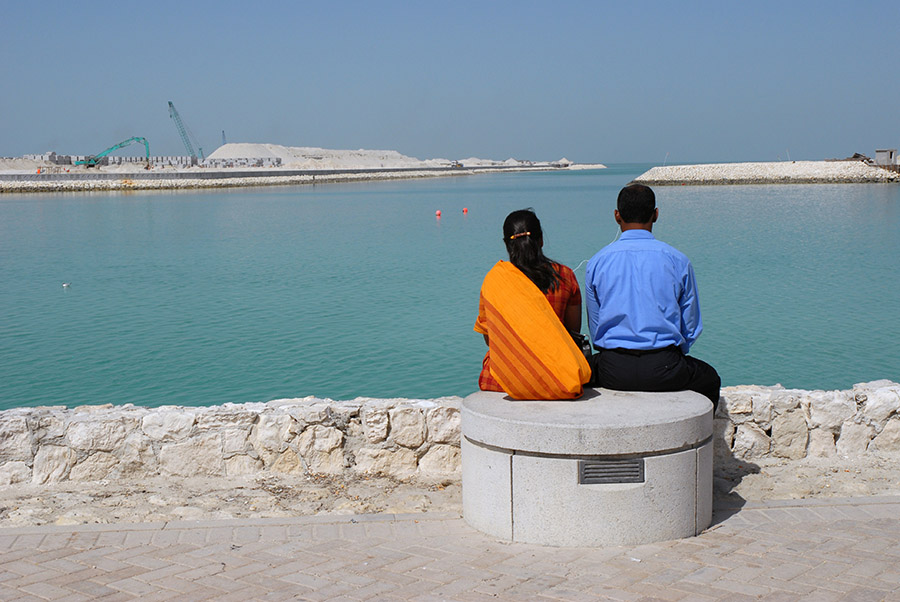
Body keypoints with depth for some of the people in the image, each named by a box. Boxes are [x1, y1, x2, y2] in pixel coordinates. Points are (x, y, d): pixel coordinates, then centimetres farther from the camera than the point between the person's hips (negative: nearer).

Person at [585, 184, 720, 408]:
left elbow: (595, 328, 8)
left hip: (612, 372, 1)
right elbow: (691, 328, 4)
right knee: (709, 379, 29)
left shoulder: (596, 263, 1)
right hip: (664, 368, -1)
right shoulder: (678, 261, -1)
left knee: (590, 369, 35)